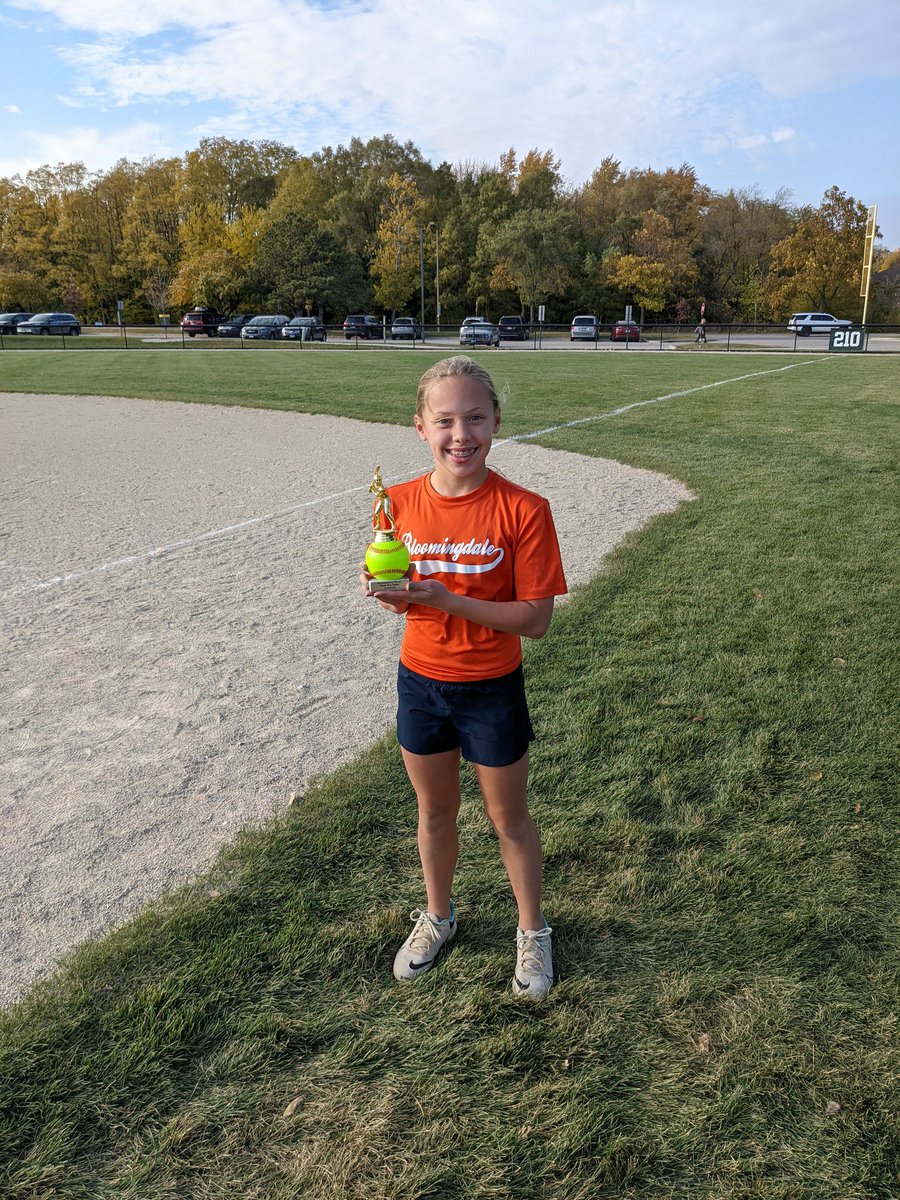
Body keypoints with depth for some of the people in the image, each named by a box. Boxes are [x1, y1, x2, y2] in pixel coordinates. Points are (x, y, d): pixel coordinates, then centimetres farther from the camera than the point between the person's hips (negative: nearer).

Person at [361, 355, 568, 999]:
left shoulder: (523, 510, -19)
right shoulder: (402, 502, -7)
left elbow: (536, 619, -19)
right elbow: (405, 598, 3)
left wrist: (447, 599, -29)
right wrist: (388, 592, -21)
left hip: (492, 689, -3)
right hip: (420, 681, 3)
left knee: (509, 817, 16)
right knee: (435, 810, 22)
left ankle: (532, 931, 41)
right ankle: (438, 915, 48)